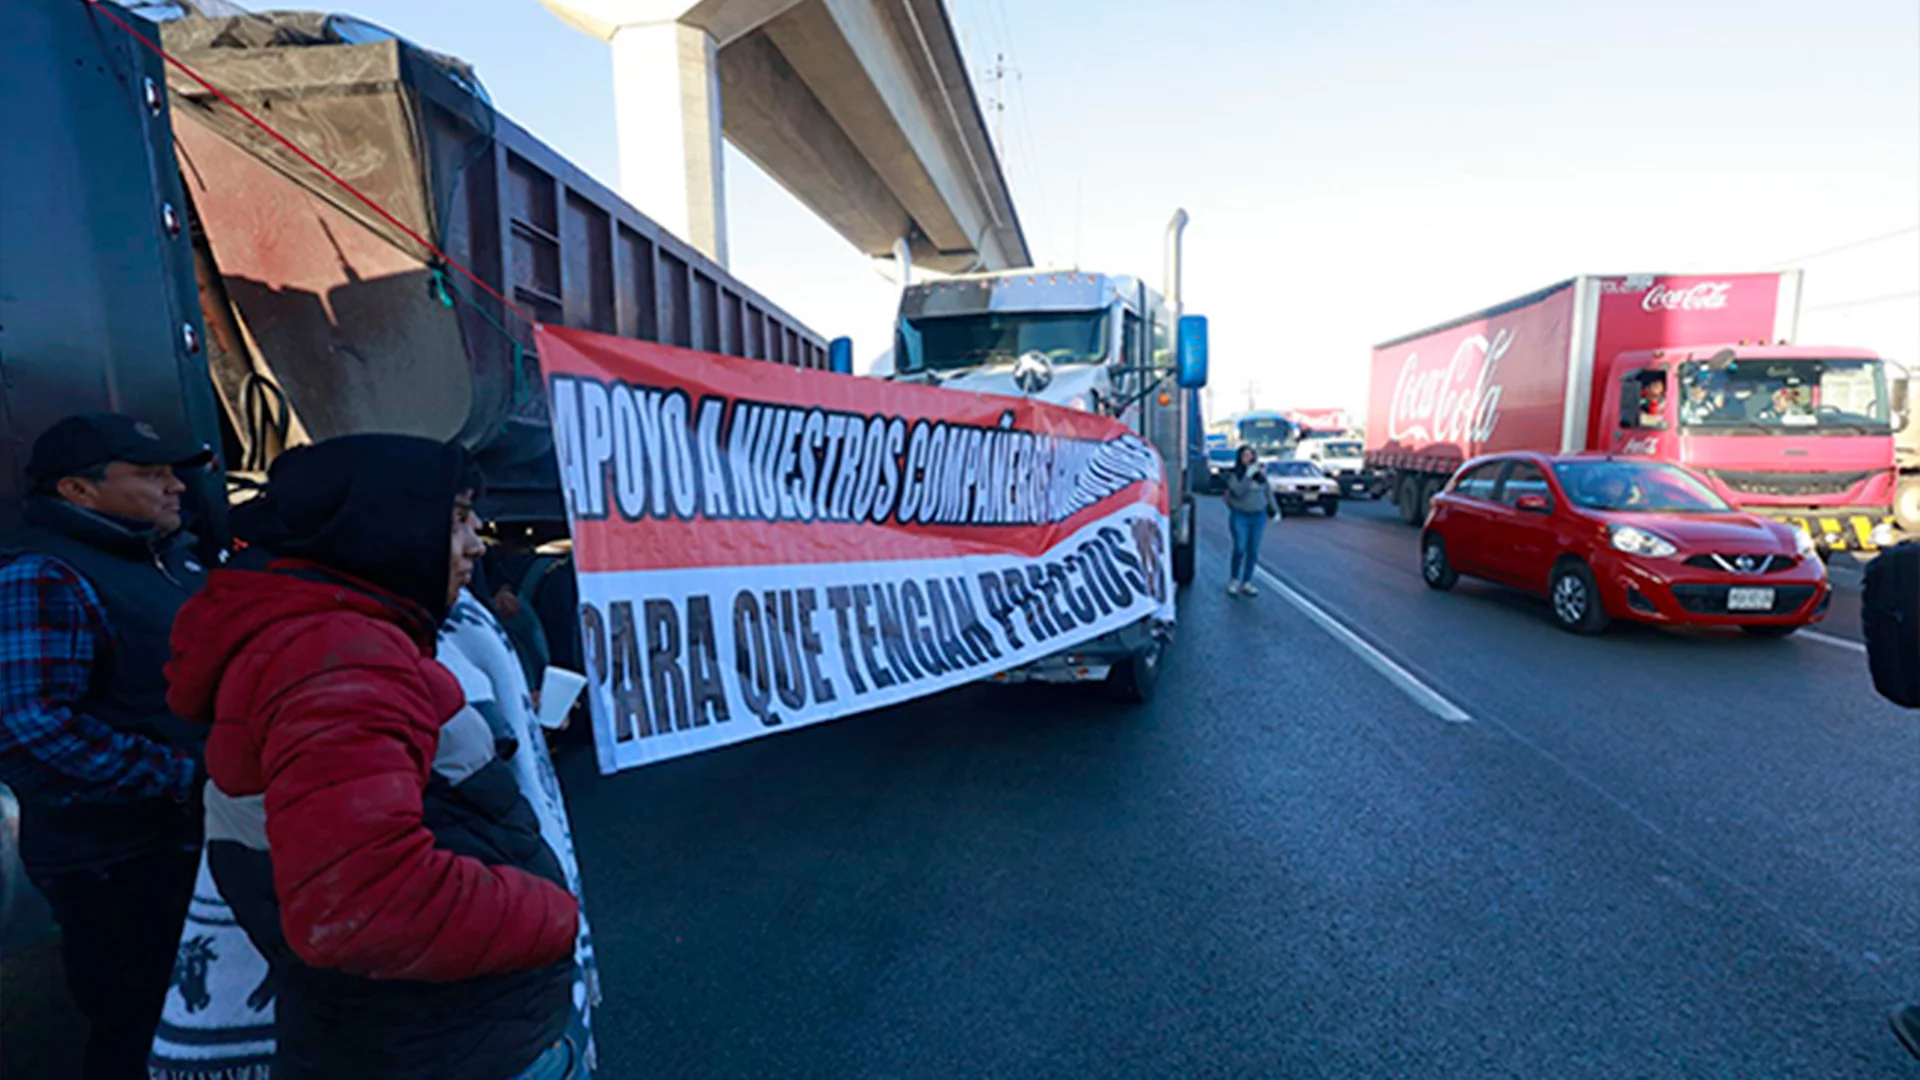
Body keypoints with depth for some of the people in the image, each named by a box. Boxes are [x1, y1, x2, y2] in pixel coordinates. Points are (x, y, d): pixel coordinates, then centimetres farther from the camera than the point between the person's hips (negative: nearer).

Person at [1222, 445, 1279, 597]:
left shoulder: (1260, 473, 6)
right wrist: (1249, 475, -25)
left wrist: (1275, 510, 17)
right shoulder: (1233, 474, -5)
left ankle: (1246, 583, 14)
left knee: (1253, 552, 4)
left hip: (1258, 516, 4)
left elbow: (1268, 492, 16)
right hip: (1240, 516, -4)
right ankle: (1234, 581, 8)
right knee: (1240, 549, -11)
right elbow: (1238, 491, -20)